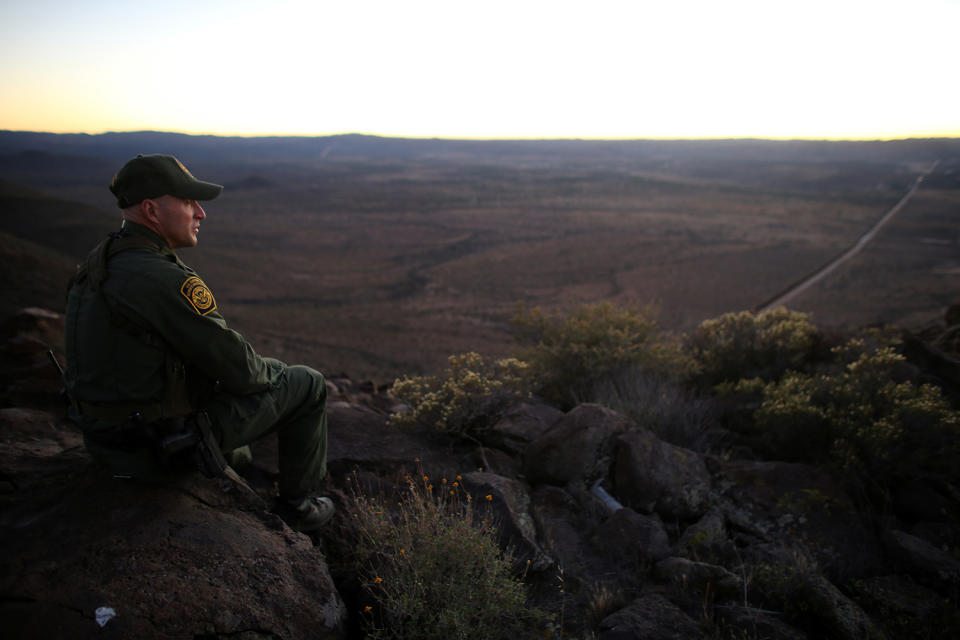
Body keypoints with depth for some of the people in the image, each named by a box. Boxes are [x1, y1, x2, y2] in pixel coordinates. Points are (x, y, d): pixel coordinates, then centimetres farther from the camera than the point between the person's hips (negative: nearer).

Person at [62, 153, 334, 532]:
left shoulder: (97, 267, 3)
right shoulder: (165, 281, -27)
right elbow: (237, 368, -22)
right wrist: (274, 373, 1)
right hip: (166, 441, -9)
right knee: (306, 385, 4)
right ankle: (297, 506, 19)